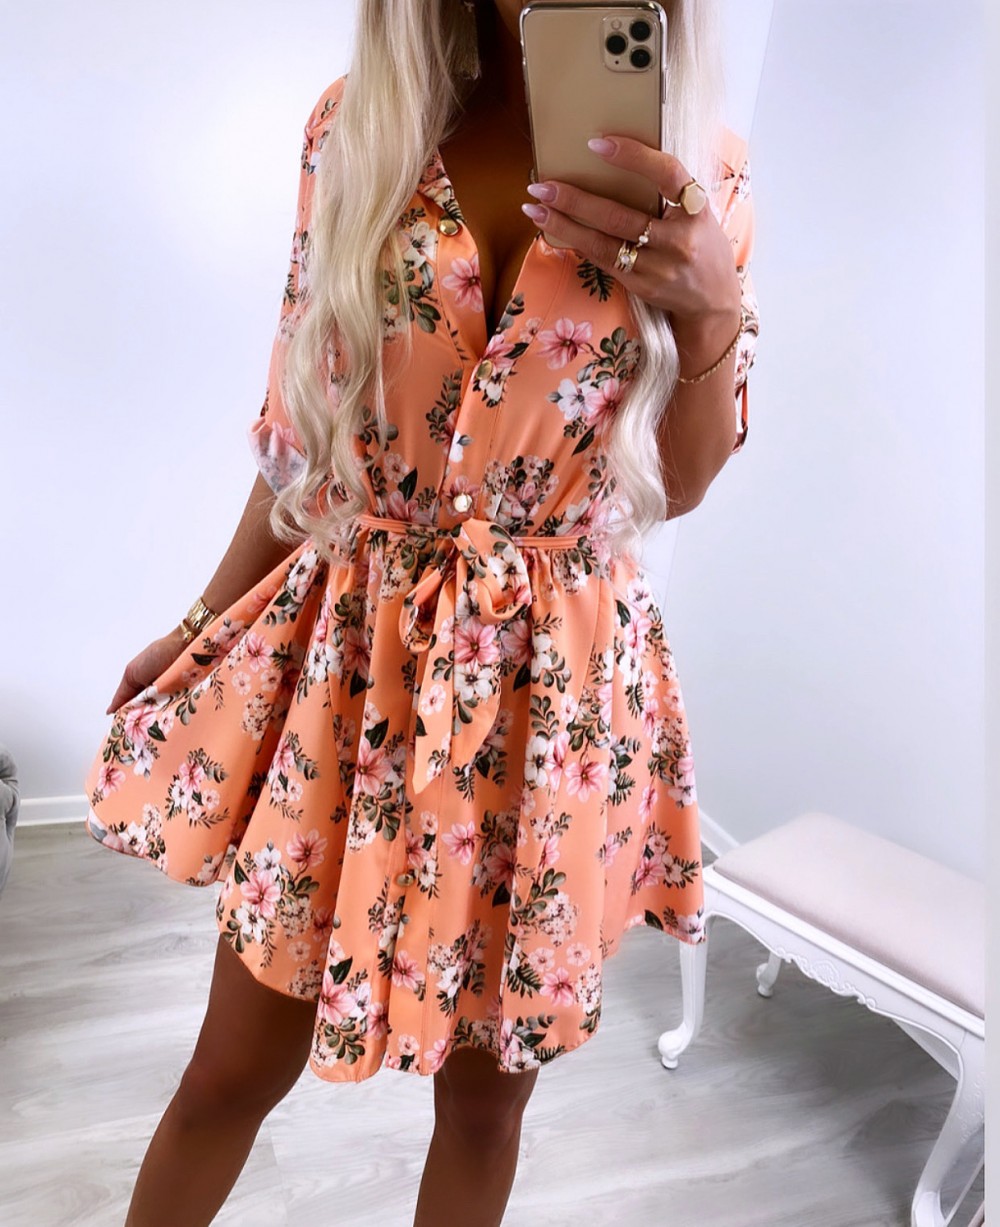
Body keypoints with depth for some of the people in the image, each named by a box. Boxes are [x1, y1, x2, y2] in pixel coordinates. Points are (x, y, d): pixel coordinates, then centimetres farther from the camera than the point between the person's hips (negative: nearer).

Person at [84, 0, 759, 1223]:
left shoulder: (703, 169, 0)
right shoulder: (356, 122, 2)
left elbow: (680, 485, 1)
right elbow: (302, 419, 8)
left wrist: (714, 307, -17)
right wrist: (204, 617, 14)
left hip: (553, 679, 0)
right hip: (347, 649, 1)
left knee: (487, 1086, 16)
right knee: (238, 1064, 14)